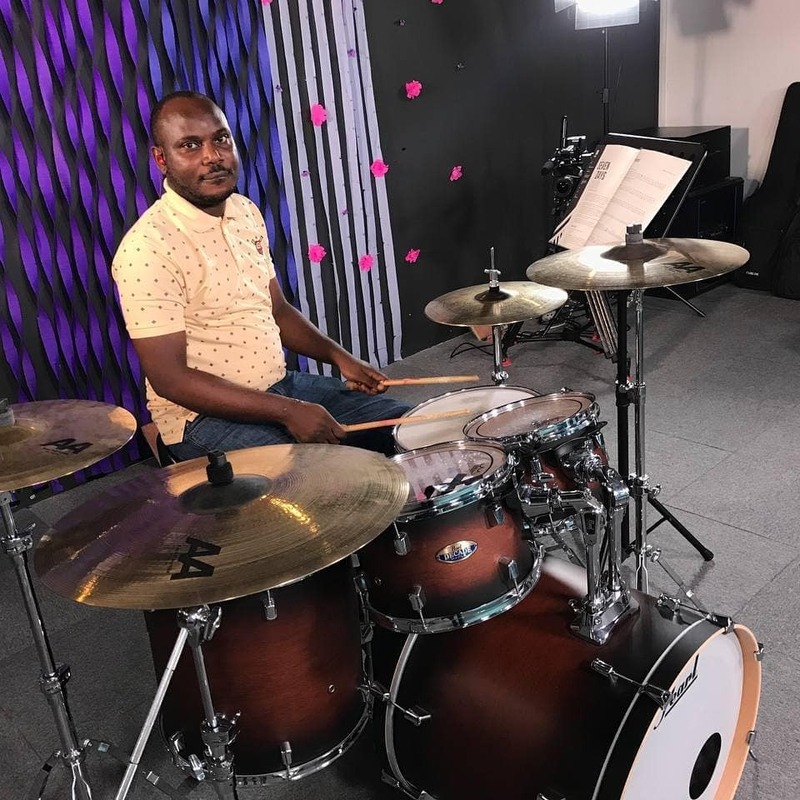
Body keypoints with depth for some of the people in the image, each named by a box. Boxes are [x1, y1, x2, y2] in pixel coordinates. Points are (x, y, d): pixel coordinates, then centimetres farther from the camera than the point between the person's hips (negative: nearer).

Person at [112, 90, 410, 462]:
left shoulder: (245, 212, 6)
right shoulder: (147, 249, -20)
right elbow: (168, 378, -22)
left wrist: (338, 356, 0)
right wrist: (286, 411, -25)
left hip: (282, 384, 8)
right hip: (204, 414, -8)